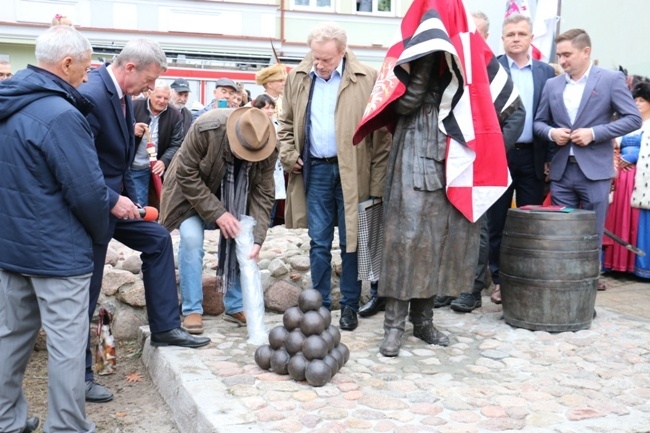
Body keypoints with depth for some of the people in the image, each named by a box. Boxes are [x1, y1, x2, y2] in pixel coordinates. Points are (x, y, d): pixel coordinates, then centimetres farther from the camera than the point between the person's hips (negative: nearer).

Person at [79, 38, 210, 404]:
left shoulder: (122, 94, 5)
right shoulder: (91, 95, -24)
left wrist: (131, 197, 8)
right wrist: (112, 200, -24)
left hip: (116, 197, 9)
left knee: (158, 240, 15)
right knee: (87, 290, 1)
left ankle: (165, 328, 24)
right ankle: (80, 374, 16)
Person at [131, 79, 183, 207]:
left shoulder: (175, 116, 1)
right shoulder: (134, 106, -4)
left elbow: (176, 145, -1)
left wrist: (164, 162, -18)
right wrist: (131, 130, -24)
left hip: (155, 168, 2)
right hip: (132, 167, -2)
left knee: (158, 206, 5)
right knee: (138, 206, 0)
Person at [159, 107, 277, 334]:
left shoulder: (269, 148, -25)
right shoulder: (207, 128, -35)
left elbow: (263, 195, -18)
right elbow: (186, 175, -27)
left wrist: (257, 238, -28)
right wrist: (217, 213, -31)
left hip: (235, 195, 3)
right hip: (192, 189, -3)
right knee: (192, 239, -20)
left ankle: (235, 307, 9)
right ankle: (192, 311, -8)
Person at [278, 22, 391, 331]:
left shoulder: (367, 78, -7)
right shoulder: (297, 78, 5)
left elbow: (381, 132, -7)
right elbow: (286, 123, 17)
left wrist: (377, 182, -11)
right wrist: (289, 155, 3)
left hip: (353, 172, -3)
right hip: (315, 170, 3)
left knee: (350, 242, 6)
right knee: (319, 242, 8)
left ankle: (350, 306, 19)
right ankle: (320, 303, 19)